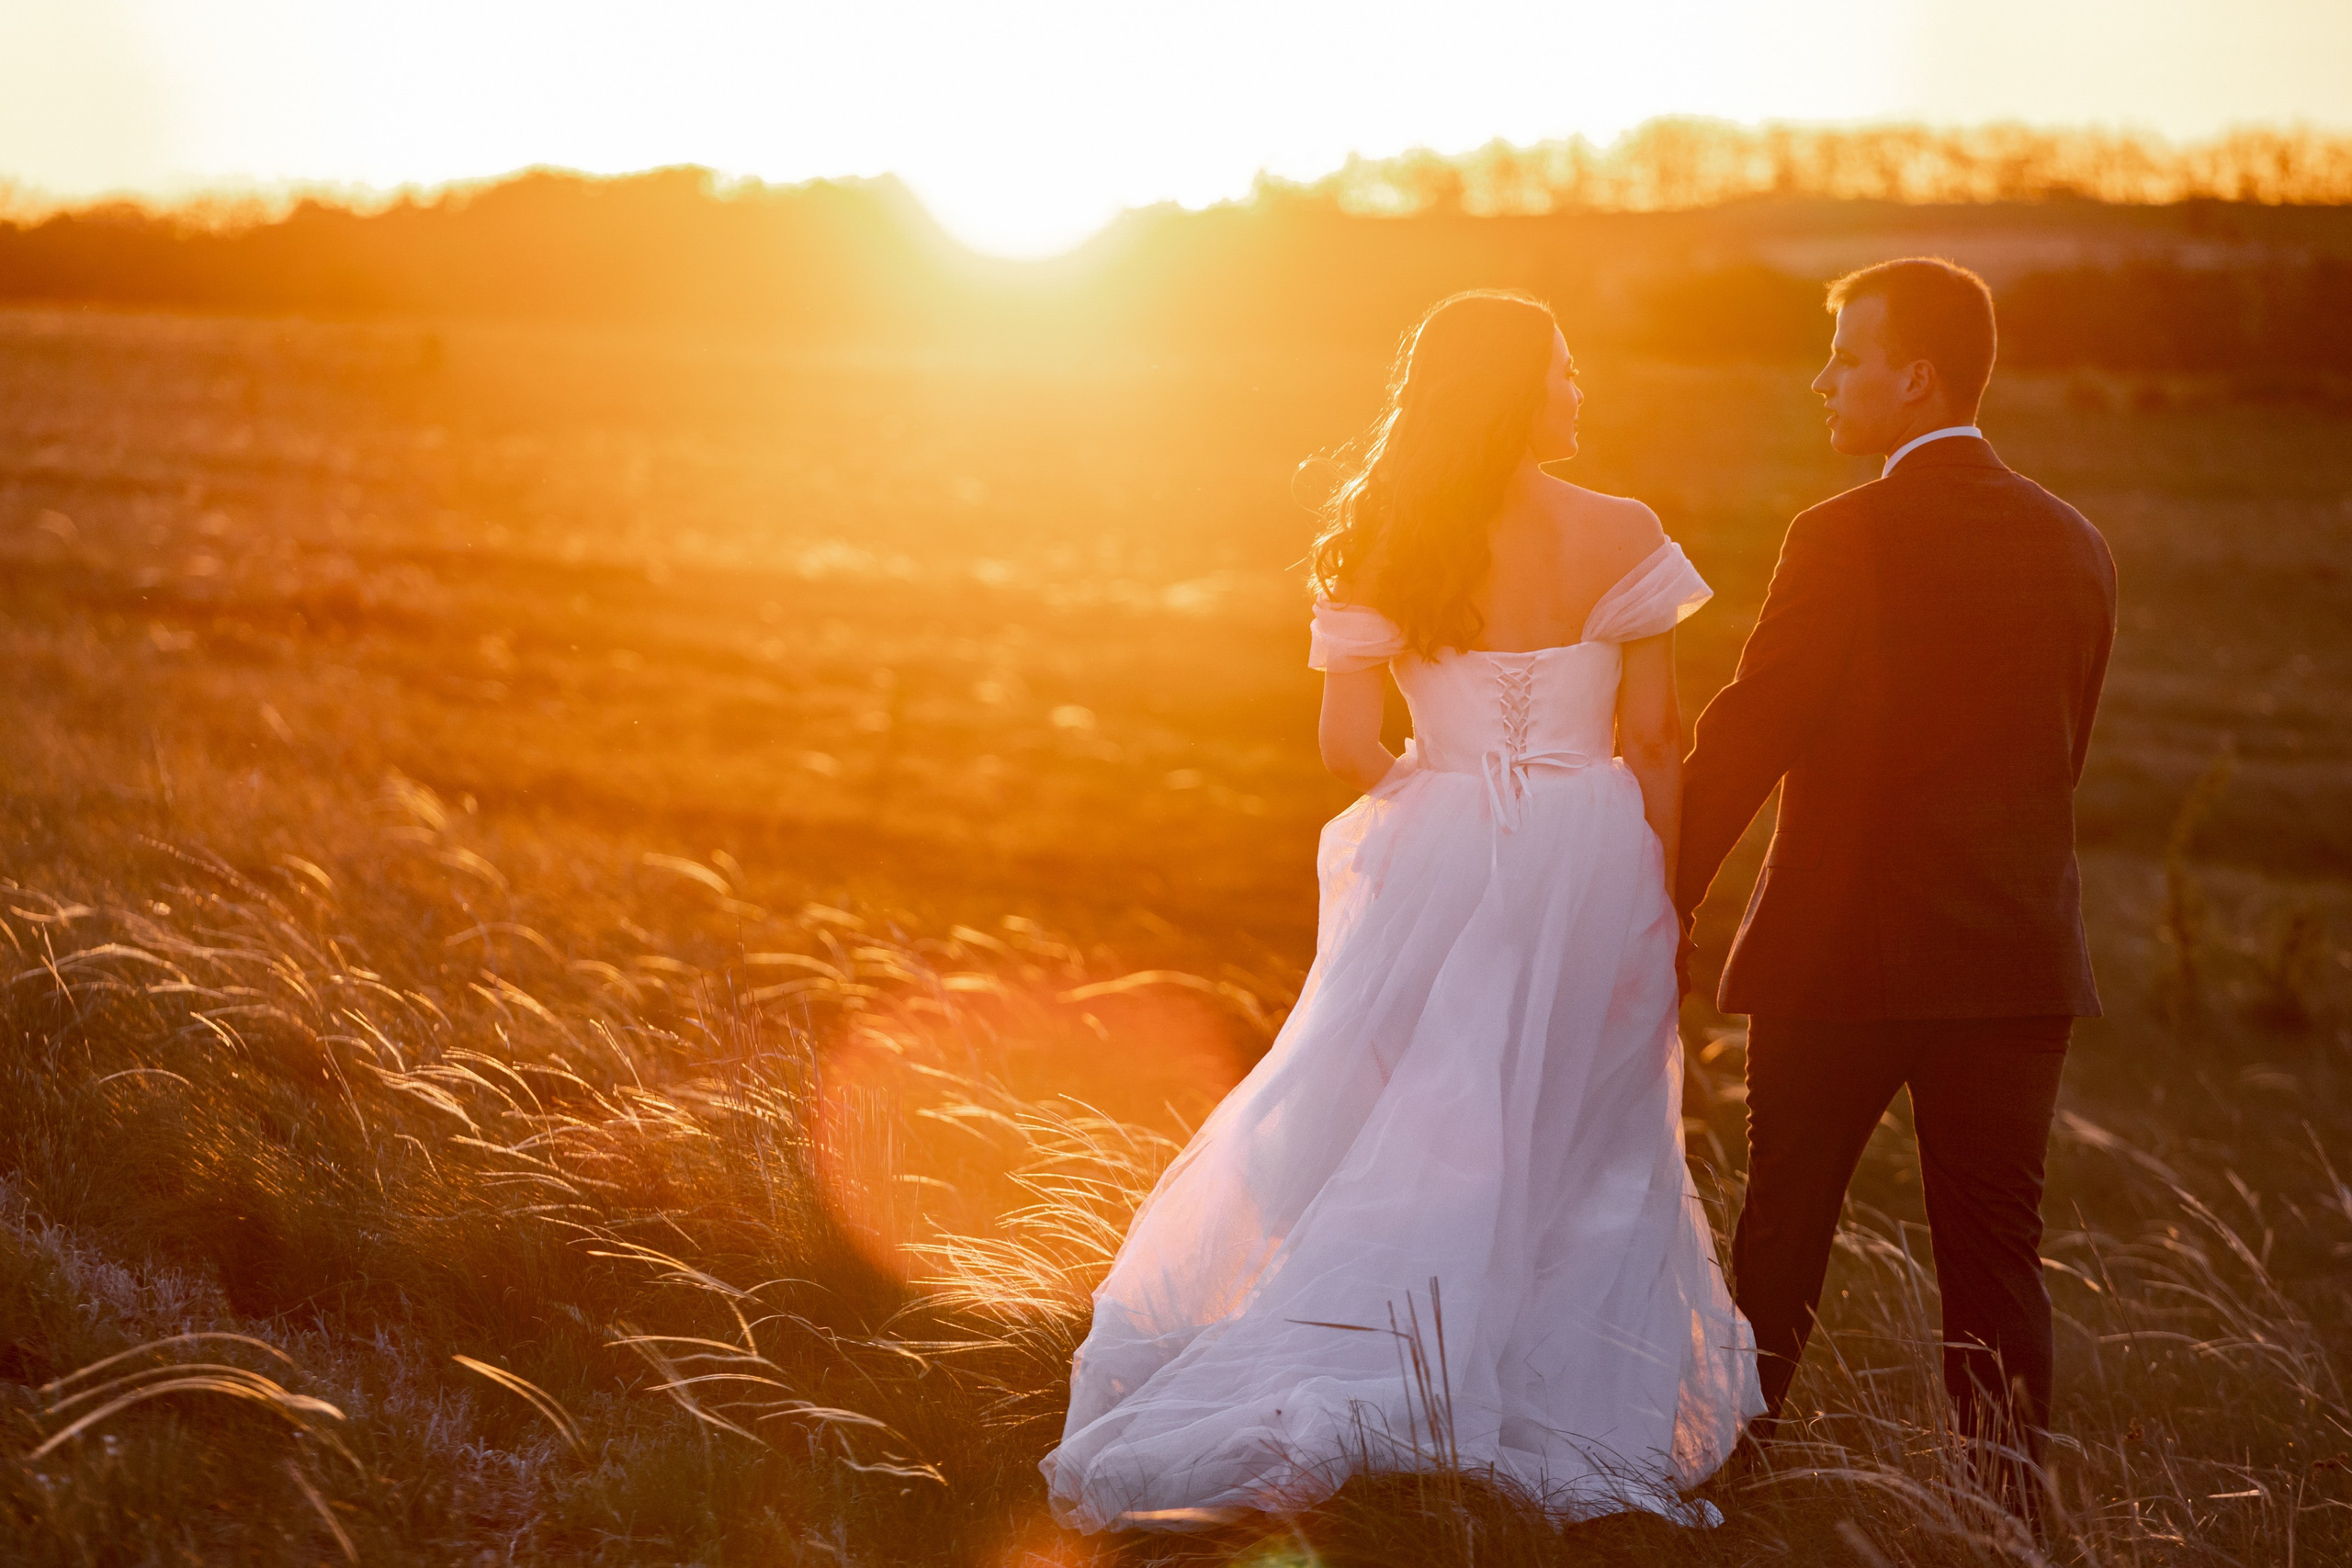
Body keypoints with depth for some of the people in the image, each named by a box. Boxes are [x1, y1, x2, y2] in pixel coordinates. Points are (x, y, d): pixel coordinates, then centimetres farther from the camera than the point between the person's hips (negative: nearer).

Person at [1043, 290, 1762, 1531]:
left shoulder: (1385, 548, -2)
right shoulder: (1620, 538, -7)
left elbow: (1347, 745, -5)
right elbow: (1654, 741, -4)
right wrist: (1663, 891, 6)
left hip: (1435, 864, 1)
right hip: (1590, 867, -1)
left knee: (1413, 1123, 12)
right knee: (1574, 1141, 11)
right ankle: (1568, 1415, 17)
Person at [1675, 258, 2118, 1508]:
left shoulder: (1845, 540, -14)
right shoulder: (2074, 546, 4)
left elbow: (1743, 743, -14)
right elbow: (2062, 757, 11)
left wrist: (1659, 908, -6)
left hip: (1842, 949, -4)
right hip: (2016, 958, 4)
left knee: (1783, 1233, 12)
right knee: (1996, 1258, 9)